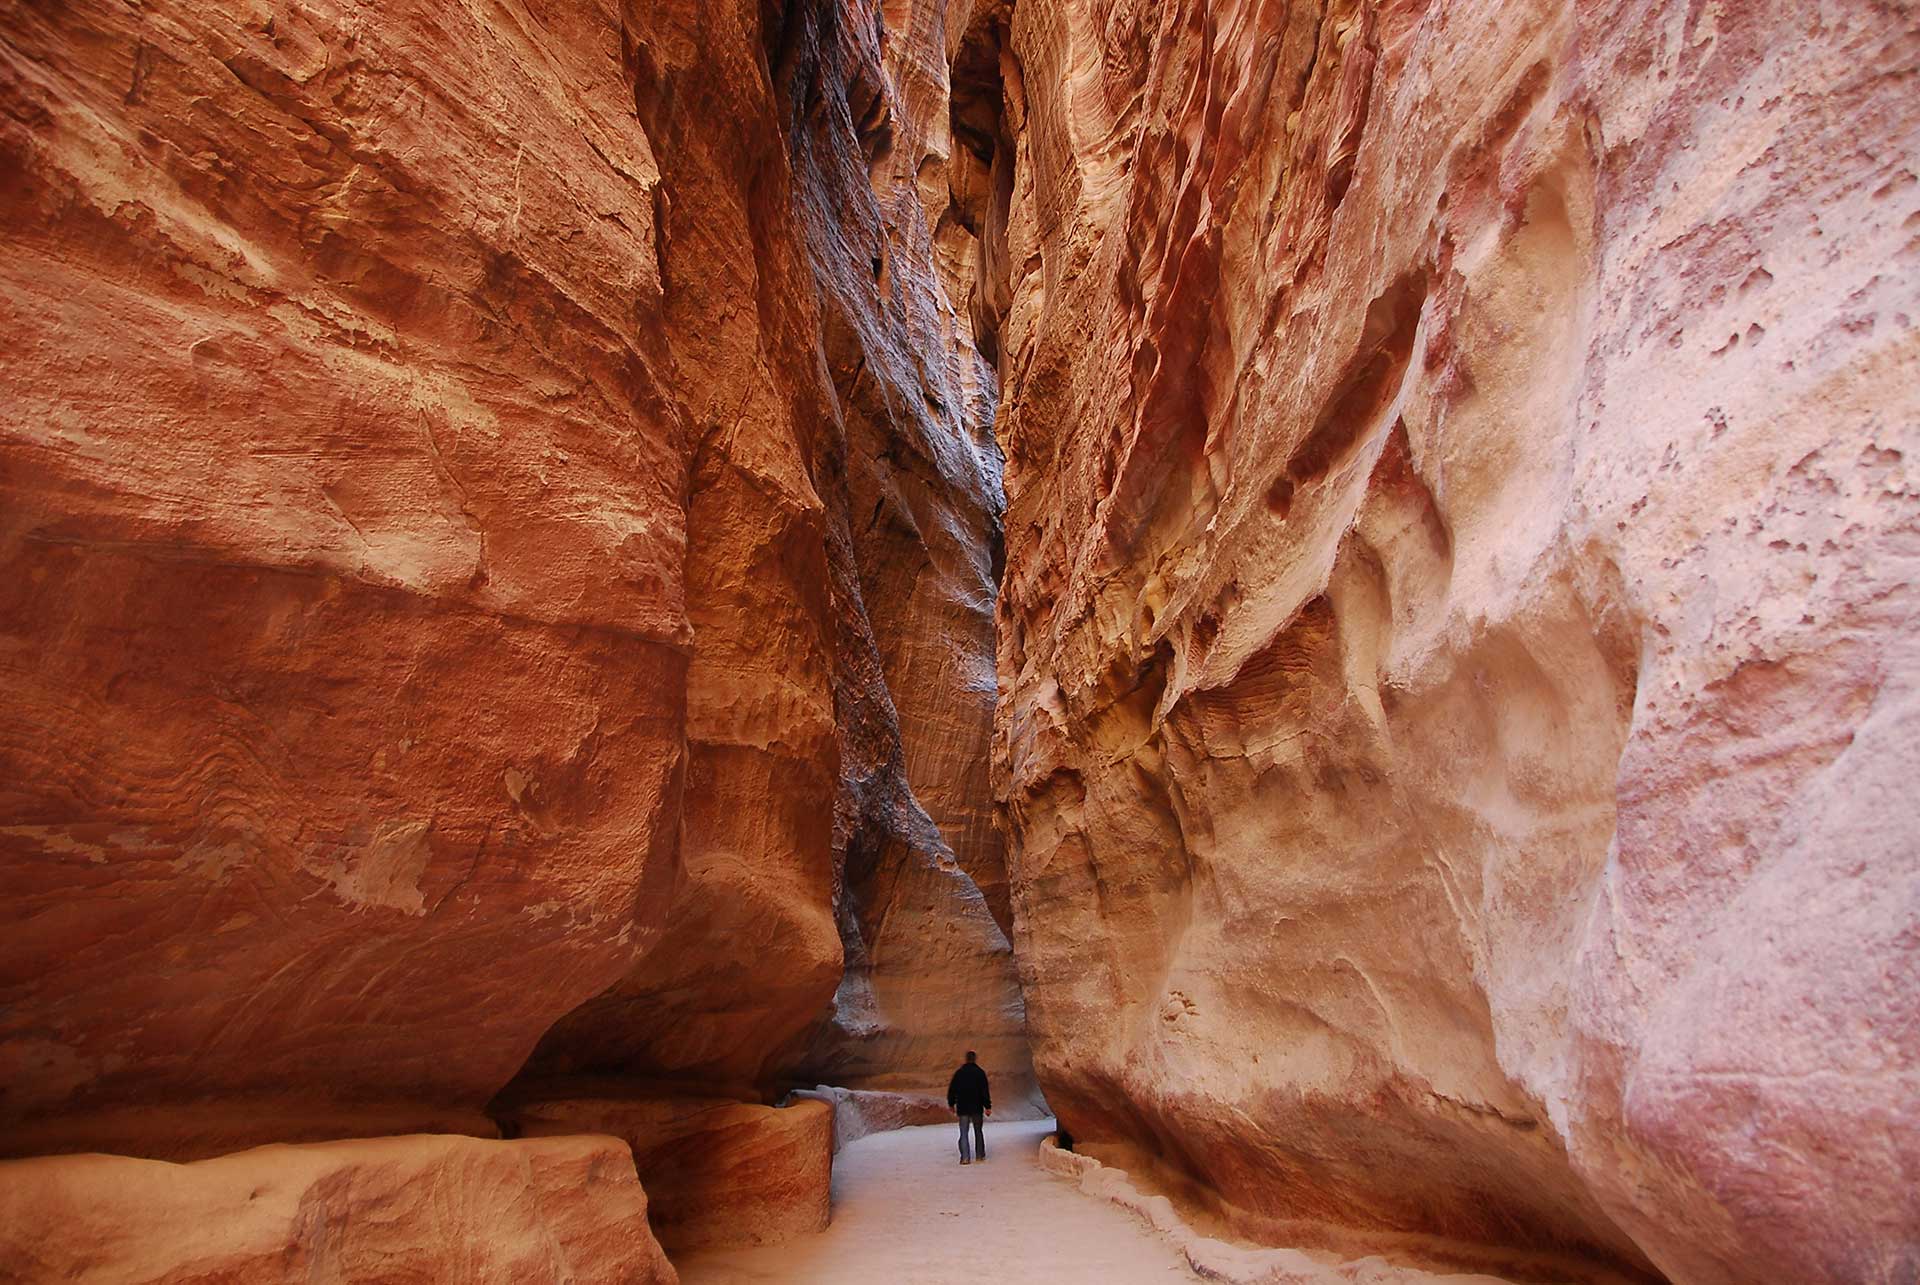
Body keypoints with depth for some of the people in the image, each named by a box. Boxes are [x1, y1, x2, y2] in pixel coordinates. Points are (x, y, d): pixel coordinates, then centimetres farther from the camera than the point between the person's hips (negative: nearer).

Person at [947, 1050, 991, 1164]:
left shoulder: (959, 1073, 1)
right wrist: (988, 1106, -5)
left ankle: (965, 1157, -7)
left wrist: (951, 1104, 17)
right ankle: (981, 1156, 20)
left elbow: (951, 1090, 6)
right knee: (978, 1132, 15)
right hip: (977, 1108, -1)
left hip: (962, 1108, 1)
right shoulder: (980, 1073, -6)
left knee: (963, 1133, 3)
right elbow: (985, 1091, -10)